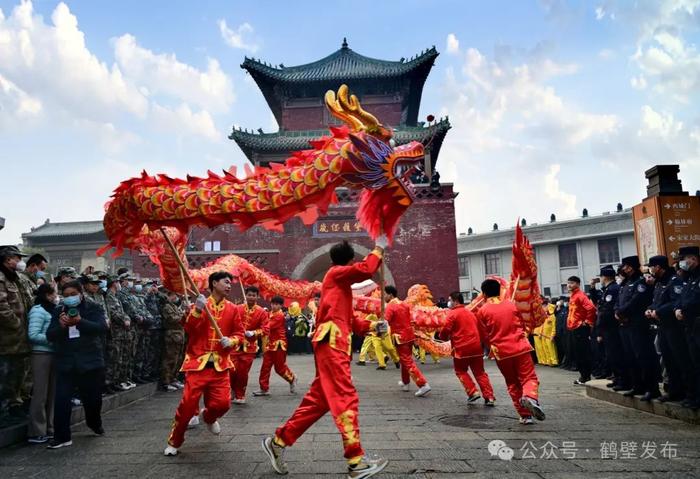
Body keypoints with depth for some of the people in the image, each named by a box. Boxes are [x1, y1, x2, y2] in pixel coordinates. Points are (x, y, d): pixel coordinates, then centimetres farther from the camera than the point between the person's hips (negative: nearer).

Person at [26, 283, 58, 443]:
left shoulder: (52, 310, 14)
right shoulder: (38, 311, -10)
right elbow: (33, 335, -17)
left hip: (53, 354, 8)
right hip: (41, 355, -8)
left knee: (52, 393, 12)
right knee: (40, 394, -2)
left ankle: (49, 428, 21)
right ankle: (36, 432, 7)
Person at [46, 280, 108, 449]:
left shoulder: (94, 308, -1)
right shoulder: (58, 311, 7)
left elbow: (102, 328, -16)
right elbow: (50, 335, 2)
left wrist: (80, 322, -29)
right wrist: (61, 326, -19)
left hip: (90, 361, -1)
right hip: (66, 363, 1)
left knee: (93, 398, 12)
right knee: (61, 399, -8)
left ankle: (95, 424, 40)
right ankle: (62, 437, 4)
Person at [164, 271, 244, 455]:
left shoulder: (233, 309, 6)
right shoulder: (200, 305, 3)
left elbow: (239, 333, 9)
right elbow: (188, 329, -9)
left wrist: (231, 341, -11)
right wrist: (197, 311, -23)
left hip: (220, 365, 2)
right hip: (198, 362, -2)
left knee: (223, 403, -5)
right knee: (187, 404, -6)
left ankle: (208, 418, 33)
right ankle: (174, 442, 17)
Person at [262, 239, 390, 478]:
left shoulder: (340, 283, 29)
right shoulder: (336, 273, 1)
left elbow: (349, 320, 24)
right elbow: (365, 270, -18)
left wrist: (373, 326, 11)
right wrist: (378, 249, -3)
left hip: (333, 344, 10)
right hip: (332, 342, -10)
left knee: (318, 399, 10)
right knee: (345, 398, -14)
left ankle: (278, 441, 16)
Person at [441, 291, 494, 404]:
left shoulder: (452, 313, -5)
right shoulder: (471, 313, 17)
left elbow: (446, 330, -9)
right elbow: (481, 330, 18)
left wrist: (443, 336, 11)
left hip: (462, 348, -6)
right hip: (476, 347, 6)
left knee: (461, 371, 14)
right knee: (480, 372, 12)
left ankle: (473, 392, 1)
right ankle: (489, 397, 5)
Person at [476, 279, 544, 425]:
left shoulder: (482, 311, -1)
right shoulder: (511, 304, 6)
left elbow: (484, 334, 5)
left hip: (501, 352, 0)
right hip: (520, 347, 0)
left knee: (513, 384, 12)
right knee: (529, 377, 2)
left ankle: (525, 415, 10)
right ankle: (530, 397, -29)